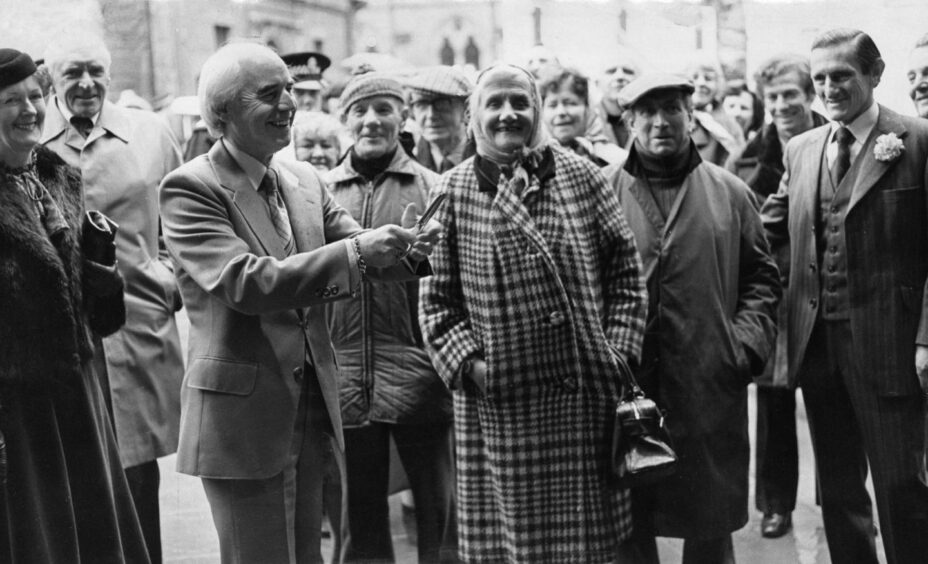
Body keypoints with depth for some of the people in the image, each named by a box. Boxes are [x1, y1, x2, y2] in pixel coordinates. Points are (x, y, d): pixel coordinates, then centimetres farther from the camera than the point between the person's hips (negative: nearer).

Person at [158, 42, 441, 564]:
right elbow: (243, 281, -25)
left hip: (312, 409, 7)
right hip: (242, 415, -7)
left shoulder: (306, 179, 9)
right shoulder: (190, 188, -13)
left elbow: (357, 251, 3)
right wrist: (356, 252, -32)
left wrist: (405, 250, -20)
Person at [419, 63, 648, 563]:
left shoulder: (581, 177, 5)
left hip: (588, 395, 1)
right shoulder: (452, 194, 1)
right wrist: (469, 362, -9)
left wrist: (617, 350, -1)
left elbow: (624, 270, 7)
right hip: (500, 403, -1)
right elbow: (436, 299, 3)